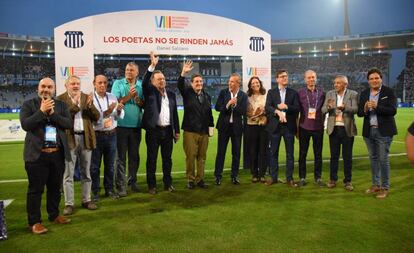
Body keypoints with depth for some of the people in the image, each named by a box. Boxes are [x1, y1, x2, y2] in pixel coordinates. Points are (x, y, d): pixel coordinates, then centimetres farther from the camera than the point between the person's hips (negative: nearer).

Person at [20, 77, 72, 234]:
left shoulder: (61, 105, 11)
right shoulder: (28, 104, 3)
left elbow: (69, 123, -3)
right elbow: (25, 124, -12)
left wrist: (52, 114, -12)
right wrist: (42, 111, -15)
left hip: (58, 154, 3)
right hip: (37, 154, -3)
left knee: (55, 187, 15)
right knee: (35, 189, 3)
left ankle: (54, 215, 31)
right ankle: (34, 222, 14)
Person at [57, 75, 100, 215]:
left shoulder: (87, 97, 8)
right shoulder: (61, 99, -2)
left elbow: (96, 117, 3)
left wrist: (90, 105, -13)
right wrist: (75, 105, -22)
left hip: (86, 138, 4)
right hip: (69, 139, -3)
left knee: (86, 172, 12)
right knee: (68, 173, 3)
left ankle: (86, 200, 24)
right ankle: (69, 203, 13)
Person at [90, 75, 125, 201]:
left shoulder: (112, 97, 5)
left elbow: (120, 116, 4)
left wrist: (119, 110, -17)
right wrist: (106, 112, -28)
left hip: (111, 135, 4)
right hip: (96, 135, -3)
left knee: (110, 165, 13)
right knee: (95, 166, 7)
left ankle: (109, 189, 26)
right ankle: (95, 192, 20)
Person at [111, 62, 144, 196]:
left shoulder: (141, 85, 7)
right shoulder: (118, 83, 0)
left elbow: (145, 104, 4)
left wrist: (137, 98, -14)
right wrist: (129, 96, -15)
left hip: (136, 125, 3)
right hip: (121, 125, -3)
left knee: (134, 155, 12)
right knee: (121, 156, 1)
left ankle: (132, 181, 25)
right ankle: (121, 185, 7)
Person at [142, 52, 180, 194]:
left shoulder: (171, 94, 12)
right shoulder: (150, 92, 2)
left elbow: (175, 113, 13)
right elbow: (144, 82, -19)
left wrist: (177, 130, 10)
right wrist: (152, 65, -28)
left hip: (168, 130, 4)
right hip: (153, 130, -3)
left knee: (167, 159, 10)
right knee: (151, 159, 4)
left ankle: (168, 183, 22)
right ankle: (152, 185, 14)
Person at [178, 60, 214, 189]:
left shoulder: (207, 96, 14)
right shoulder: (187, 92, 3)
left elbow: (209, 112, 16)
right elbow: (179, 85, -16)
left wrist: (211, 125, 8)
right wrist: (183, 73, -31)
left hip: (204, 131, 3)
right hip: (190, 131, -3)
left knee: (202, 157, 7)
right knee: (190, 156, -1)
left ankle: (200, 179, 17)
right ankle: (190, 179, 12)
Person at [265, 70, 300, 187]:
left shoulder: (293, 93, 8)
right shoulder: (271, 92, 7)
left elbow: (297, 109, -1)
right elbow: (267, 107, -7)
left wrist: (286, 107, -17)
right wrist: (277, 111, -24)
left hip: (289, 126, 0)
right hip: (275, 126, 0)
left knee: (290, 154, 4)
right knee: (273, 153, 6)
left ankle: (289, 178, 13)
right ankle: (273, 177, 17)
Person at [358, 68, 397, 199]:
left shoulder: (389, 92, -5)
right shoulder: (364, 93, 8)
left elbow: (392, 111, -14)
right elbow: (359, 113, 5)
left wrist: (376, 106, -25)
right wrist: (365, 109, -17)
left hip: (383, 131, -4)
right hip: (369, 131, 4)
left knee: (383, 159, -1)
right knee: (373, 158, 13)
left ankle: (385, 188, 11)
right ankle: (375, 185, 25)